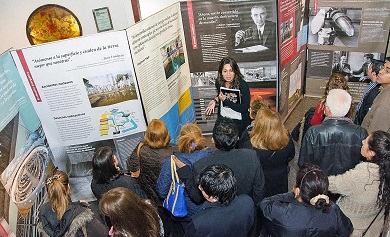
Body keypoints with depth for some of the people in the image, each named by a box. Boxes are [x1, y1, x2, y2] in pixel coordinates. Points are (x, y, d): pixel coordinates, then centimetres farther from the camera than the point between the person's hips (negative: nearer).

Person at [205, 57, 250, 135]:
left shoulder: (243, 85, -23)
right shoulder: (219, 83, -7)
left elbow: (244, 108, -23)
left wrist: (225, 100, -26)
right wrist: (215, 100, -5)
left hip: (240, 123, -4)